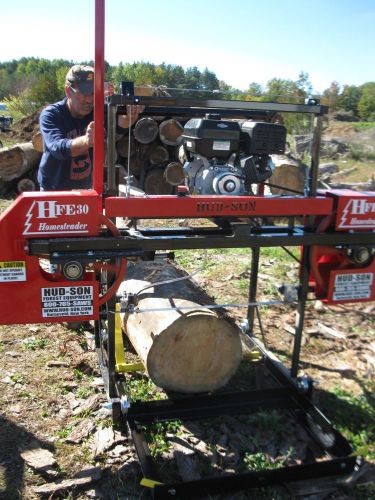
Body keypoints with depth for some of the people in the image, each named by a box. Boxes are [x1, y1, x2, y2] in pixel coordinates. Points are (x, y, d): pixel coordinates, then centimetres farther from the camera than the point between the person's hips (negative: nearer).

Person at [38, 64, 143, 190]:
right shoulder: (50, 115, -19)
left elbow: (119, 124, -30)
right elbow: (58, 148, -36)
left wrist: (129, 116, -54)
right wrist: (86, 141, -56)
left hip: (86, 188, 3)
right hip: (55, 191, -3)